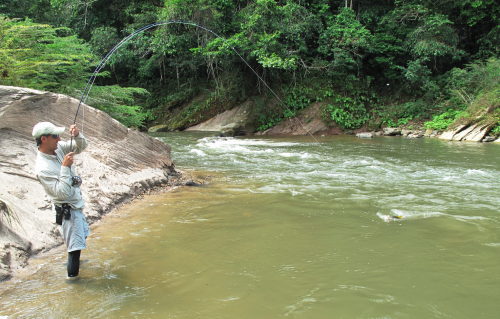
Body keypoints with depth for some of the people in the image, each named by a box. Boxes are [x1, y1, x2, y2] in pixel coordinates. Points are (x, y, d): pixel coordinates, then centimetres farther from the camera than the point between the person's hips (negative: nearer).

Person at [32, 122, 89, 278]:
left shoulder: (58, 148, -7)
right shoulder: (43, 168, -29)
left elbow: (81, 146, 4)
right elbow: (63, 193, -31)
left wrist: (77, 135, -17)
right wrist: (65, 167, -33)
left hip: (76, 204, 9)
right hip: (68, 209, -9)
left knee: (82, 234, 29)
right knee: (76, 246, -9)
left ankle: (74, 261, 53)